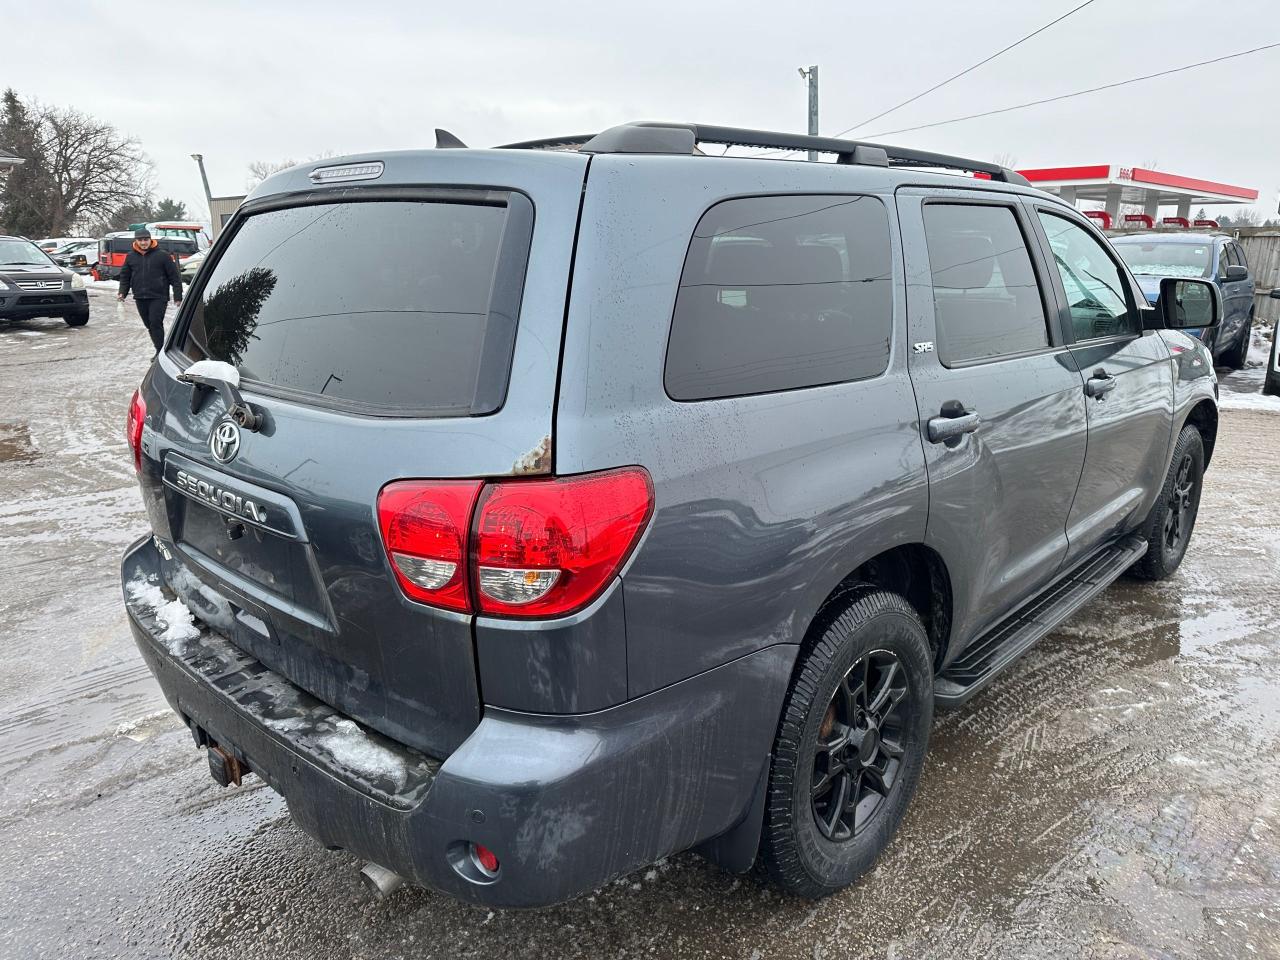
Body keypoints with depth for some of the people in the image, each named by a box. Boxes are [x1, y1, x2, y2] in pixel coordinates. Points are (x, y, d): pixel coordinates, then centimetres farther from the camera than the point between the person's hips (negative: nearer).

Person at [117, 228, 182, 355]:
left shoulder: (162, 255, -3)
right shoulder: (131, 256, 10)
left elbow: (175, 277, -3)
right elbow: (125, 276, 18)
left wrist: (178, 297, -7)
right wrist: (122, 292, 4)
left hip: (158, 297, -5)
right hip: (140, 298, 5)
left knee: (156, 323, -14)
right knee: (149, 325, 9)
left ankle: (160, 352, -10)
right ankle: (160, 351, 20)